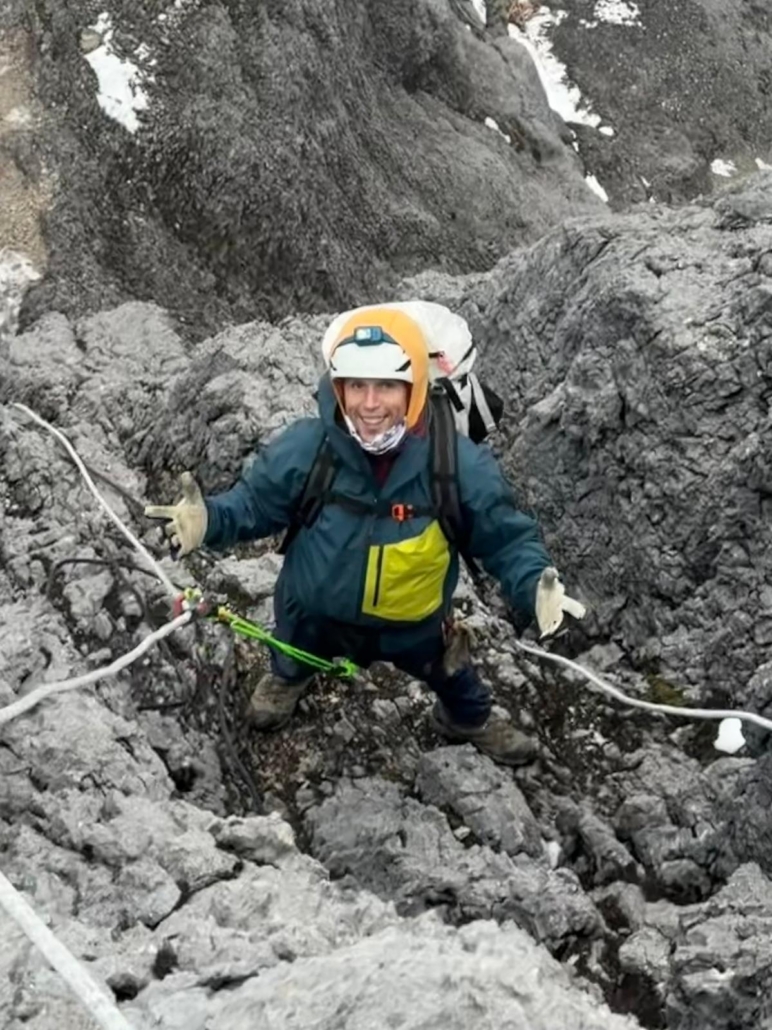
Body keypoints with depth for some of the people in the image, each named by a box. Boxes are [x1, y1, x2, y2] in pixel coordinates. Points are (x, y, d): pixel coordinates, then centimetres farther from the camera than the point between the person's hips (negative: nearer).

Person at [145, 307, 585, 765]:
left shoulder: (459, 463, -33)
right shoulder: (305, 447, -32)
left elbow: (505, 537, -21)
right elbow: (256, 501, -15)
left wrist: (535, 588, -39)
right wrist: (210, 520, -36)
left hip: (414, 622, 0)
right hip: (316, 612, 1)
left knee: (451, 676, 32)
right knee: (293, 660, 36)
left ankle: (470, 720, 69)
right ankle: (286, 680, 76)